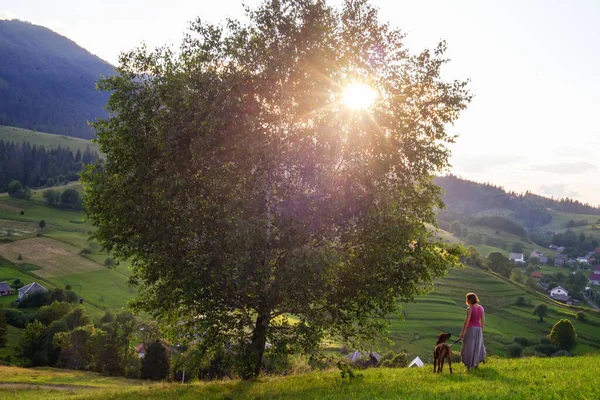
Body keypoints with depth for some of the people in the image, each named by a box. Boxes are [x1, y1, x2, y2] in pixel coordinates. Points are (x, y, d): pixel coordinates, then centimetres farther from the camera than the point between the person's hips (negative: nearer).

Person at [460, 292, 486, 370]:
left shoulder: (469, 308, -16)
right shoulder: (481, 307, 3)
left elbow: (467, 321, -19)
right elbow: (483, 320, 7)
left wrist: (462, 332, -14)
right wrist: (481, 330, 19)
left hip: (470, 329, -6)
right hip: (478, 329, 6)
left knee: (469, 348, 3)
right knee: (477, 346, 21)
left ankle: (469, 367, 3)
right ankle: (476, 364, 29)